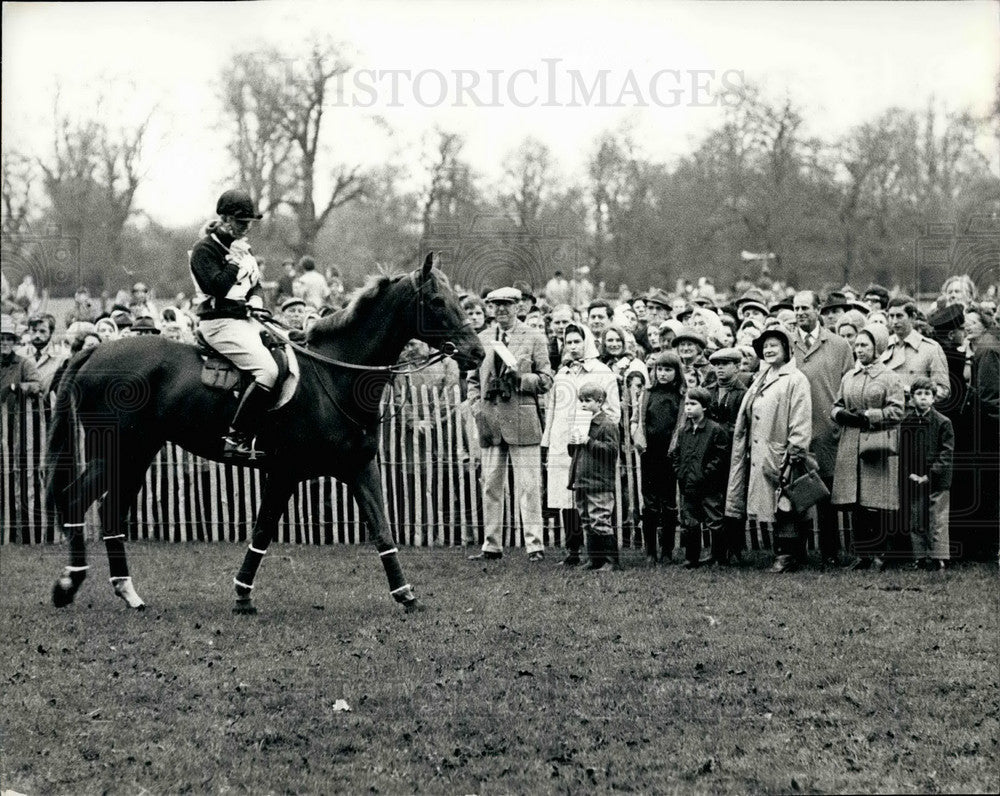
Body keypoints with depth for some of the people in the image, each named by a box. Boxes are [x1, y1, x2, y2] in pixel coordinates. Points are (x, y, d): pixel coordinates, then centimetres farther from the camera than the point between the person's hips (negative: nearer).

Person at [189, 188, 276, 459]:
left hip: (247, 319, 10)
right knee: (268, 370, -26)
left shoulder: (242, 248, 19)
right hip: (221, 322, -10)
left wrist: (256, 299, 4)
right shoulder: (205, 249, -7)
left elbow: (256, 284, 25)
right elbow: (216, 287, -20)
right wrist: (235, 260, -15)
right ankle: (237, 439, -25)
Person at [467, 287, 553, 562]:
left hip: (521, 417, -4)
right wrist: (477, 408, 3)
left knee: (528, 486, -5)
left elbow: (546, 380, 3)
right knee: (491, 485, 6)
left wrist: (520, 379, -14)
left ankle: (534, 545, -4)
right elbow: (473, 379, 19)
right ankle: (492, 546, 12)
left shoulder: (534, 339, 3)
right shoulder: (482, 339, 13)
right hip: (490, 419, 4)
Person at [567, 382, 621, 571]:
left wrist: (589, 441, -18)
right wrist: (573, 443, 3)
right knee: (587, 523, 10)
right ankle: (595, 560, 16)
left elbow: (611, 450, -16)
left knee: (600, 522, -9)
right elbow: (573, 453, 25)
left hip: (600, 483, -8)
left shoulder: (608, 424, -6)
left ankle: (611, 561, -4)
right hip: (581, 481, 8)